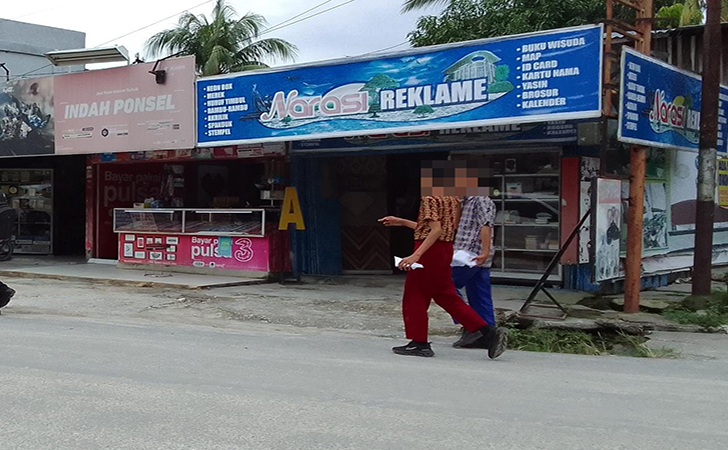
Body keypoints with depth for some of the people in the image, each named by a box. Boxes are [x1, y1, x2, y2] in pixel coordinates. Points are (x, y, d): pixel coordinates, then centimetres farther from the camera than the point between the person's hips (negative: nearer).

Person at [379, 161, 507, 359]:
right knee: (447, 296, 12)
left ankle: (419, 343, 10)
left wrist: (416, 255, -28)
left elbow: (436, 230, -24)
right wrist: (401, 222, 26)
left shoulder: (430, 198, -13)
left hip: (429, 251, -9)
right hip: (445, 251, 9)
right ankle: (488, 332, 6)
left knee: (414, 296, 5)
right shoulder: (454, 199, 15)